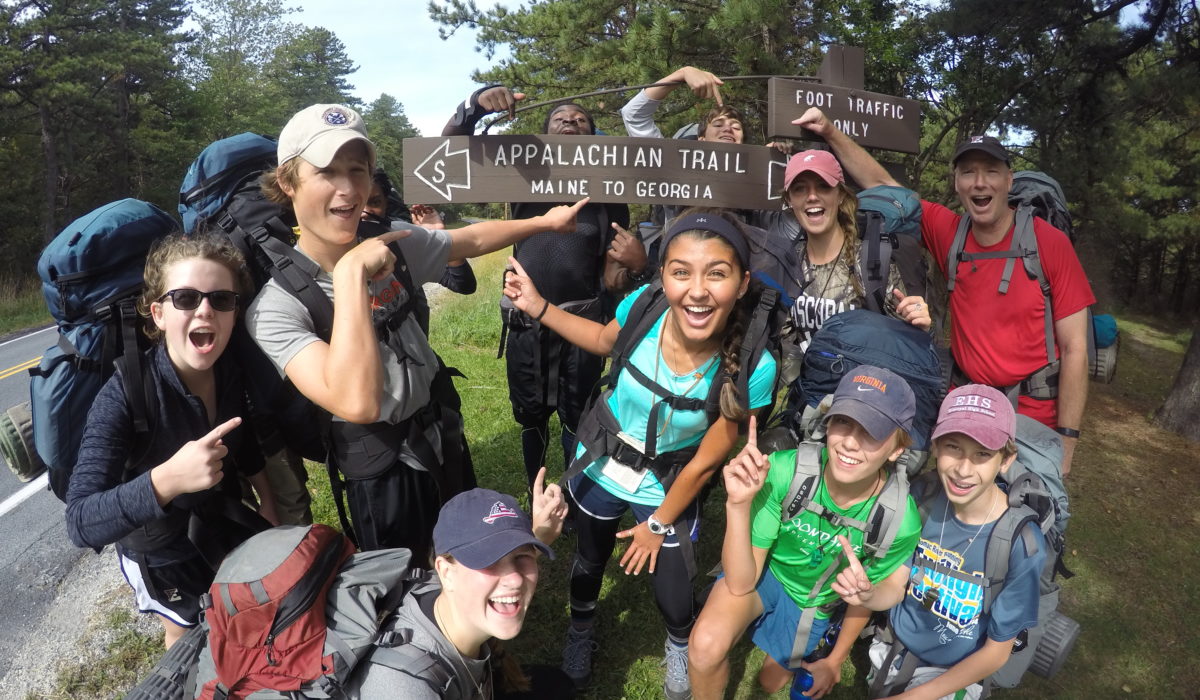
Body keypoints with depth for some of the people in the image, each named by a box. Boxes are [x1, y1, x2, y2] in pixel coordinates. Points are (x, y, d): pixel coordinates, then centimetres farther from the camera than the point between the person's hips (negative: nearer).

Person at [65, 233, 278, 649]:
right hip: (161, 552, -4)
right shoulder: (124, 394, -33)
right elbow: (81, 523, -38)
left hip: (223, 525, 4)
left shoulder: (233, 374, -17)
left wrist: (267, 502, 0)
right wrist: (166, 480, -53)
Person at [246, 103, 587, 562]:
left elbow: (474, 240, 12)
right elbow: (359, 403, -37)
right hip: (384, 481, -5)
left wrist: (545, 221, 19)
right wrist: (351, 272, -36)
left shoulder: (393, 245, -6)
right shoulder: (276, 306, -22)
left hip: (444, 444, 6)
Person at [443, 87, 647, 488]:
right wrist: (475, 105, -22)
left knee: (579, 421, 5)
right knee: (530, 418, 15)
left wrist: (636, 264, -20)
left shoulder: (608, 196, 5)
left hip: (582, 324, -1)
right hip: (525, 325, 1)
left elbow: (613, 282, 4)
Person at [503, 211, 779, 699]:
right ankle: (580, 630, 61)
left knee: (674, 595, 10)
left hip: (667, 484, -2)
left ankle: (680, 645, 50)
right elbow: (605, 340, -1)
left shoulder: (753, 368, -31)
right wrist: (538, 307, -11)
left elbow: (705, 462, -17)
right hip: (601, 462, 2)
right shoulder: (644, 304, -28)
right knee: (590, 560, 25)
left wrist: (660, 524, -4)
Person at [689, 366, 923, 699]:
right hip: (762, 572, -2)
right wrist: (738, 504, -46)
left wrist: (835, 662, 7)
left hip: (814, 602, 2)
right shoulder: (784, 470, -34)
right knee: (707, 644, -30)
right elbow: (740, 584, -29)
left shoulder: (901, 522, -28)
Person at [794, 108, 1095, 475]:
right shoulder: (948, 232, -4)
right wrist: (830, 132, -6)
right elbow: (881, 183, 2)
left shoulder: (1050, 243, -12)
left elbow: (1074, 349, -11)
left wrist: (1066, 439, -13)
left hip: (1033, 419, -3)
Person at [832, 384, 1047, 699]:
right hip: (893, 642, 3)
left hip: (951, 673, -3)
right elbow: (896, 586, -8)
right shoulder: (923, 498, -17)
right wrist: (867, 594, -31)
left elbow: (996, 652, -16)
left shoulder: (1022, 546, -27)